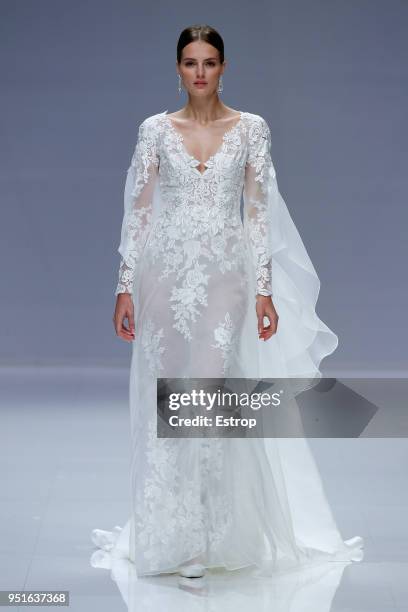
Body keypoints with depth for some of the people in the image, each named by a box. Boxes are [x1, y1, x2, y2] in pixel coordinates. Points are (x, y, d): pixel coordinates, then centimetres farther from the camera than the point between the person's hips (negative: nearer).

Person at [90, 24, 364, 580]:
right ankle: (170, 533, 19)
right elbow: (138, 211, 4)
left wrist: (265, 289, -4)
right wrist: (125, 288, -2)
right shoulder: (156, 129, 5)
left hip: (225, 275, -1)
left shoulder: (252, 128, 3)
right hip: (166, 275, 1)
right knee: (167, 403, 4)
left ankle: (206, 536, 8)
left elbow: (259, 213, 1)